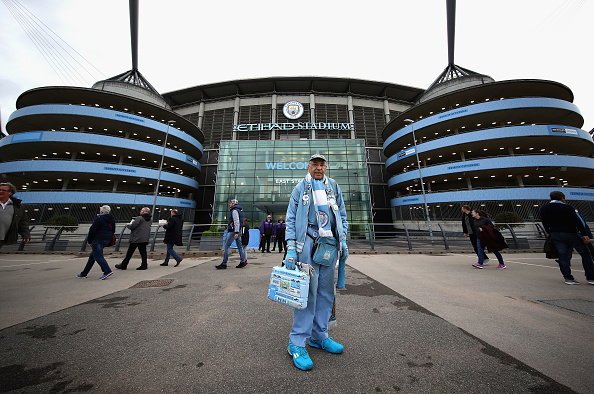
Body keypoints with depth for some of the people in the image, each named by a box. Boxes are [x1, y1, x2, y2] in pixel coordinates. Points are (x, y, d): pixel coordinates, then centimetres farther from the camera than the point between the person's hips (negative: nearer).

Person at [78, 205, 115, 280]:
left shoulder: (98, 219, -12)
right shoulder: (112, 219, 12)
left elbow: (92, 231, -10)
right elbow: (113, 230, 15)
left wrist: (89, 241, 0)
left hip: (98, 239, -9)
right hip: (107, 239, 9)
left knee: (98, 256, -8)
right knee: (92, 256, 19)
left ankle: (107, 271, -20)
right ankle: (84, 274, 28)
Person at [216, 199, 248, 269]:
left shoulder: (234, 211, -11)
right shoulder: (238, 210, 20)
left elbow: (236, 222, -21)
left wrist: (236, 232, -25)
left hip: (234, 231, -10)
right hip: (237, 230, 10)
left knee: (227, 246, -5)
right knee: (239, 246, 10)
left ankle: (224, 264, -2)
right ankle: (243, 261, 11)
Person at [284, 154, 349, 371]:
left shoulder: (333, 186, 15)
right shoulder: (300, 188, 5)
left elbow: (342, 216, 18)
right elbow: (291, 219, 0)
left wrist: (343, 241, 9)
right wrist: (291, 248, -9)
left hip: (330, 243, 5)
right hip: (308, 242, -4)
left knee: (326, 291, 12)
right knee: (307, 290, -3)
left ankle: (319, 336, 29)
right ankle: (297, 343, 14)